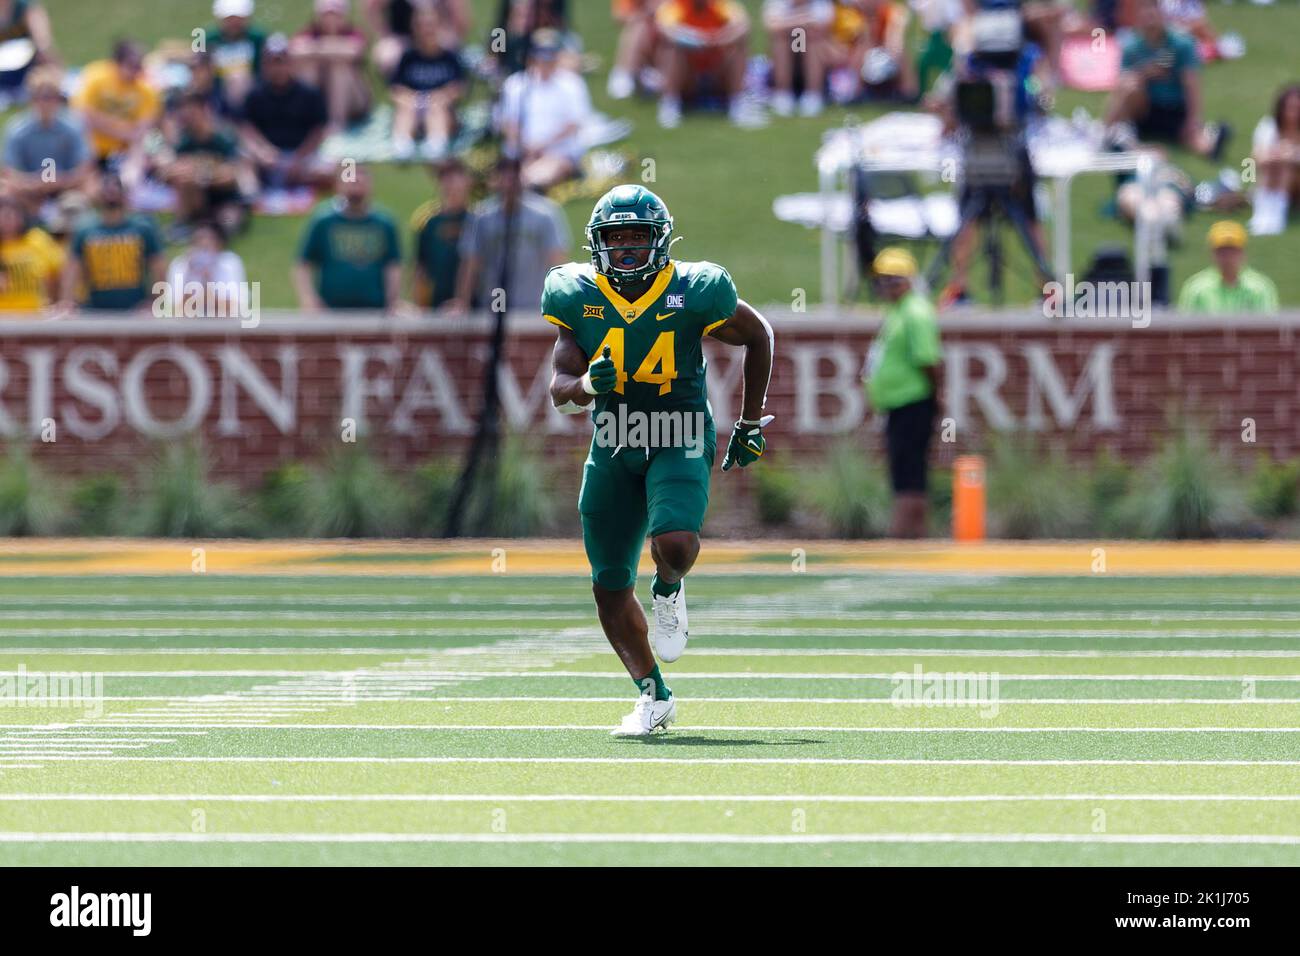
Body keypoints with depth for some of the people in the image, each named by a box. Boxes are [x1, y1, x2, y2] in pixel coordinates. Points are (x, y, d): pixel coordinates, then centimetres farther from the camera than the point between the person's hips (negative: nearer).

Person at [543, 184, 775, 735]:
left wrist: (750, 425, 7)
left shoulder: (693, 292, -12)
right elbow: (560, 390, -2)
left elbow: (759, 337, 5)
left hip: (680, 441, -4)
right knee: (609, 587, 6)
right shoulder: (577, 296, -4)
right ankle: (654, 696, 23)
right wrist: (589, 384, -26)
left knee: (674, 545, -30)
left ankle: (668, 592, 8)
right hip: (613, 447, 4)